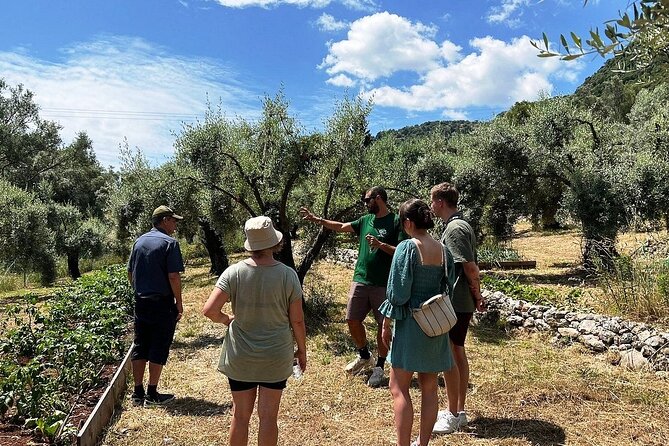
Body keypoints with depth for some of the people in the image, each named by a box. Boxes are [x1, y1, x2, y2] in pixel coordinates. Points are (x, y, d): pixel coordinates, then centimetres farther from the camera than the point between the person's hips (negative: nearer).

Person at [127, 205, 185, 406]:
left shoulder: (139, 241, 9)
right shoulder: (169, 242, -12)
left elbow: (130, 273, 13)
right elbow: (173, 276, -17)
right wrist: (179, 302, -8)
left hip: (141, 302, 7)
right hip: (163, 303, -6)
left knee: (139, 347, 12)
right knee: (159, 349, 3)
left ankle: (138, 393, 19)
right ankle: (152, 394, 10)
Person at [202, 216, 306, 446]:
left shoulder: (234, 272, -12)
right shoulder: (288, 275, -12)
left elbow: (209, 310, -16)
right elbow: (297, 320, -7)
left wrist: (227, 319, 5)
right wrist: (302, 350, 8)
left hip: (240, 358, 1)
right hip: (276, 358, -1)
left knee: (240, 415, 16)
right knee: (268, 416, 12)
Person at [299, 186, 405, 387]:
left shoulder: (396, 222, -7)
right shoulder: (366, 220, 12)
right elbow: (341, 227, 14)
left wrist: (381, 244, -21)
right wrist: (318, 219, 8)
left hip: (384, 284, -6)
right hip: (360, 280, 6)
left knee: (383, 325, 4)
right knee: (352, 321, 8)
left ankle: (379, 367, 21)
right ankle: (364, 356, 31)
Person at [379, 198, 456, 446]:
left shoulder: (407, 247, -15)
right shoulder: (442, 250, 3)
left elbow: (397, 292, -14)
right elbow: (447, 288, 10)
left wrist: (386, 324, -4)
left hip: (411, 323, -6)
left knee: (399, 388, 4)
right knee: (429, 388, 14)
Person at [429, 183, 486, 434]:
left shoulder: (454, 228, -18)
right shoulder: (461, 225, 13)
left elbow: (470, 267, -22)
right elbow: (471, 267, 16)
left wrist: (477, 297, -9)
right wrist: (477, 297, 15)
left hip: (454, 304, -10)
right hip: (462, 303, 10)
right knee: (458, 354, 16)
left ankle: (453, 416, 11)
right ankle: (459, 411, 27)